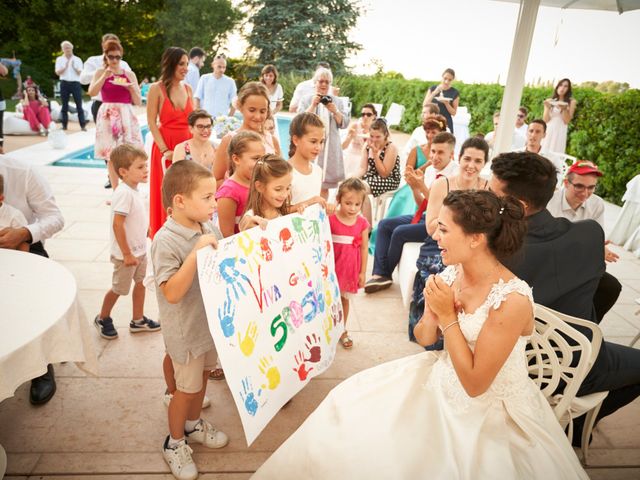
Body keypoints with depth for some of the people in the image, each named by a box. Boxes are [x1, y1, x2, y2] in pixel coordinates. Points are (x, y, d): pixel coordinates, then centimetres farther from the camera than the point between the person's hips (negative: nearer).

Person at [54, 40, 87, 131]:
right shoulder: (59, 59, 9)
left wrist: (74, 67, -17)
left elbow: (80, 73, 0)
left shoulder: (77, 59, 7)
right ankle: (64, 125, 11)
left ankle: (83, 125, -4)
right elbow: (57, 72, 0)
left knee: (79, 105, -4)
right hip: (64, 83, 1)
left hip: (75, 83, -1)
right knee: (64, 105, 5)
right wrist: (65, 67, -14)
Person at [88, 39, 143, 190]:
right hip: (108, 117, -1)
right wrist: (105, 76, -13)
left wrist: (131, 88, -9)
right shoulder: (100, 72, 7)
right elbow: (91, 92, -8)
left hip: (126, 116, 1)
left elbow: (138, 101, 8)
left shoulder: (129, 74, 10)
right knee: (111, 155, -1)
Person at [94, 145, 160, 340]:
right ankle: (102, 318, 33)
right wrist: (127, 254, -23)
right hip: (127, 253, -8)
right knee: (119, 288, 10)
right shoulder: (124, 193, -25)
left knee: (140, 283, 17)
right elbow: (117, 224, -26)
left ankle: (138, 320, 33)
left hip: (139, 250, 8)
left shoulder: (133, 190, 3)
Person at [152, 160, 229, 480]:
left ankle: (193, 424, 50)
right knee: (187, 388, 11)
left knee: (202, 377, 25)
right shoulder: (166, 241, -25)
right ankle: (175, 442, 37)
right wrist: (196, 253, -37)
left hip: (211, 321, 7)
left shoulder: (211, 229, -5)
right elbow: (172, 293, -30)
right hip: (186, 330, -6)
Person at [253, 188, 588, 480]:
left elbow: (474, 383, -23)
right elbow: (424, 338, 5)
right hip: (443, 379, 7)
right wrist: (432, 313, -17)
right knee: (350, 402, 2)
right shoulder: (452, 273, -7)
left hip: (491, 413, -6)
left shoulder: (512, 301, -27)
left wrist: (448, 316, -24)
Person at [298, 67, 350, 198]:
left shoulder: (337, 101, 11)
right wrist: (313, 105, -16)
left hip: (330, 148, 2)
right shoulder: (306, 100, 5)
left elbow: (344, 123, 4)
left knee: (325, 185, 5)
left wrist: (335, 111, -12)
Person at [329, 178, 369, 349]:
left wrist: (363, 272, 0)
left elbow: (364, 249, -1)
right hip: (333, 266, -2)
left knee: (344, 298, 19)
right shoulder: (330, 220, -14)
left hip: (351, 268, 3)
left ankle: (342, 330, 36)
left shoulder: (362, 223, -7)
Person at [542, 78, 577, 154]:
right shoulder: (549, 101, 8)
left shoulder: (571, 102, 6)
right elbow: (545, 120, 3)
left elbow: (566, 121, 0)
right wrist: (548, 108, -11)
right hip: (547, 131, 1)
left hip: (559, 132, -1)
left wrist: (564, 109, -14)